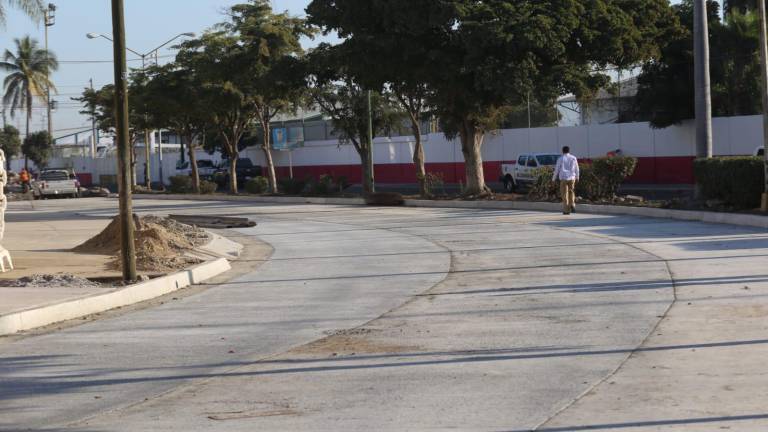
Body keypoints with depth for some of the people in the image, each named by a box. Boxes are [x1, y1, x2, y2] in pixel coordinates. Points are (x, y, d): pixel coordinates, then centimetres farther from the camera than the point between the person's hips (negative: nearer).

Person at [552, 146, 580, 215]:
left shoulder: (560, 159, -3)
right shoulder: (574, 158, 3)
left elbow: (557, 170, 1)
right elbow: (576, 169, 7)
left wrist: (554, 178, 15)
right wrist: (577, 177, 23)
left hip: (563, 178, -2)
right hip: (572, 178, 2)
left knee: (565, 194, 4)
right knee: (571, 192, 20)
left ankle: (566, 210, 1)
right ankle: (572, 205, 2)